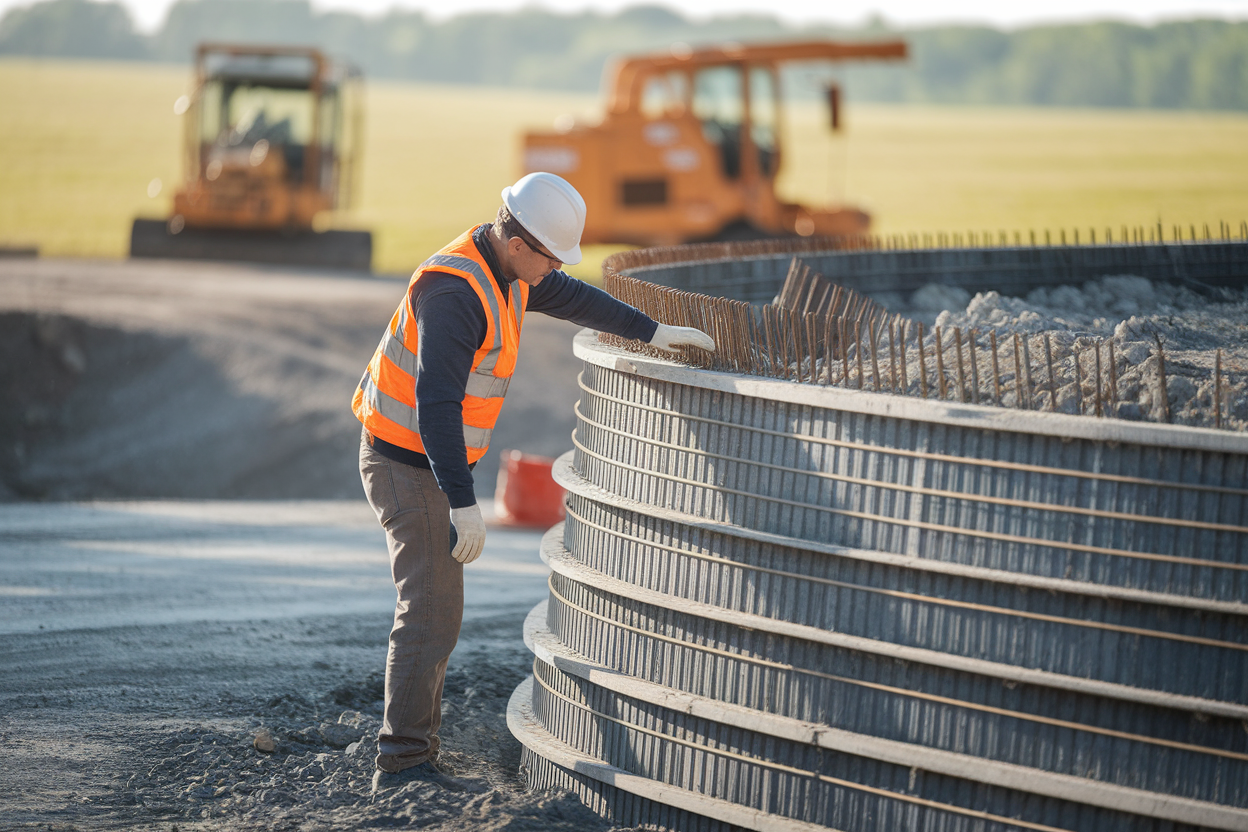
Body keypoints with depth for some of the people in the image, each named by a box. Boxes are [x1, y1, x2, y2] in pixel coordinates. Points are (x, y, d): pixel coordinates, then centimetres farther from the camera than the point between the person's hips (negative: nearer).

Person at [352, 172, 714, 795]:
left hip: (434, 459, 10)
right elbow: (436, 404, -34)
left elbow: (572, 299, 21)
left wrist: (653, 332, 24)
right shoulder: (455, 293, -28)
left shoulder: (505, 268, 3)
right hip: (407, 466, -10)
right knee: (432, 610, -13)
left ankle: (408, 749, 18)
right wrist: (464, 504, -36)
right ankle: (403, 764, -12)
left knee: (434, 606, 13)